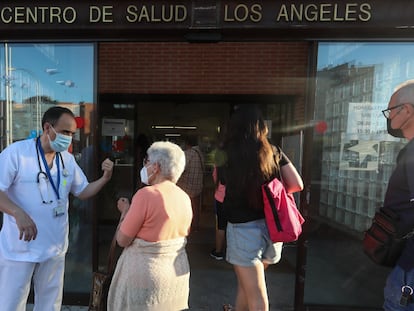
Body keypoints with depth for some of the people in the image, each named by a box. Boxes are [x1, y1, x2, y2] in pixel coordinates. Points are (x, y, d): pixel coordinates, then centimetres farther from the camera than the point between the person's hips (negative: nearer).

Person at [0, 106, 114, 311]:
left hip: (55, 247, 5)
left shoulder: (68, 159, 2)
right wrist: (18, 213, -32)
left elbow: (82, 192, 6)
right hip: (19, 247, -4)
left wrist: (105, 178, -11)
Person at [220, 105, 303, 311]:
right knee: (247, 281, 28)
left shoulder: (227, 155, -9)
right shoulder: (274, 152, 1)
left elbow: (221, 196, -1)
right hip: (272, 226, 5)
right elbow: (297, 185, 1)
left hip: (243, 228, -5)